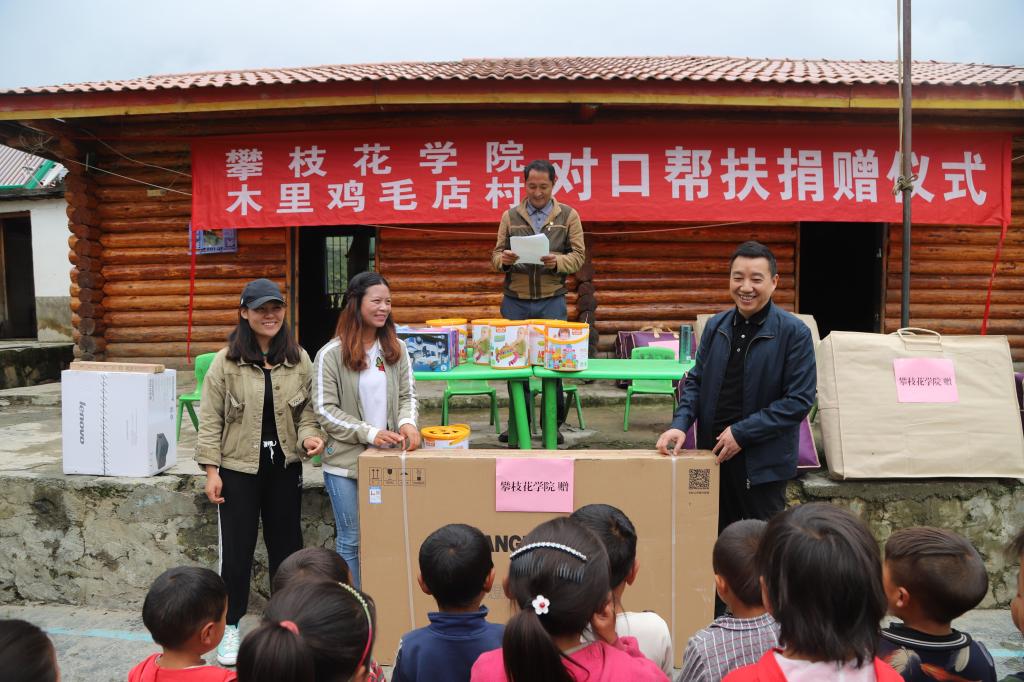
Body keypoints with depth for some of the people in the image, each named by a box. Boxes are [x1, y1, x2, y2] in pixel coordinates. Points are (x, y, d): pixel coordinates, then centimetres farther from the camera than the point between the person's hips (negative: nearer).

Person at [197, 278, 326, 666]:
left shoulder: (298, 359, 1)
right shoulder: (226, 361, -8)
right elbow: (210, 419, -5)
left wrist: (309, 436, -12)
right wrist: (211, 469, -9)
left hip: (285, 467, 3)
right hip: (238, 468, -2)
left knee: (286, 544, 13)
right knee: (237, 548, 7)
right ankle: (230, 627, 24)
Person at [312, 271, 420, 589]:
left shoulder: (397, 349, 6)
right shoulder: (331, 354, -6)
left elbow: (407, 395, 8)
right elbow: (325, 410, -9)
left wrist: (408, 422, -14)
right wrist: (370, 433, -17)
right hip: (346, 461, -3)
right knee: (352, 540, 7)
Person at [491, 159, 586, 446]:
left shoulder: (568, 216, 5)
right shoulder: (510, 216, 9)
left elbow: (579, 256, 1)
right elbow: (496, 255, 9)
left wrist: (558, 261, -20)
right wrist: (503, 259, -15)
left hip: (552, 301, -1)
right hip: (515, 301, 2)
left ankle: (553, 425, 15)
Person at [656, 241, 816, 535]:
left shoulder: (794, 332, -9)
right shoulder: (716, 326, 6)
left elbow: (799, 400, -13)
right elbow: (696, 380, 11)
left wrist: (742, 433, -16)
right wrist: (680, 424, -6)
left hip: (763, 462, -4)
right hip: (715, 453, 5)